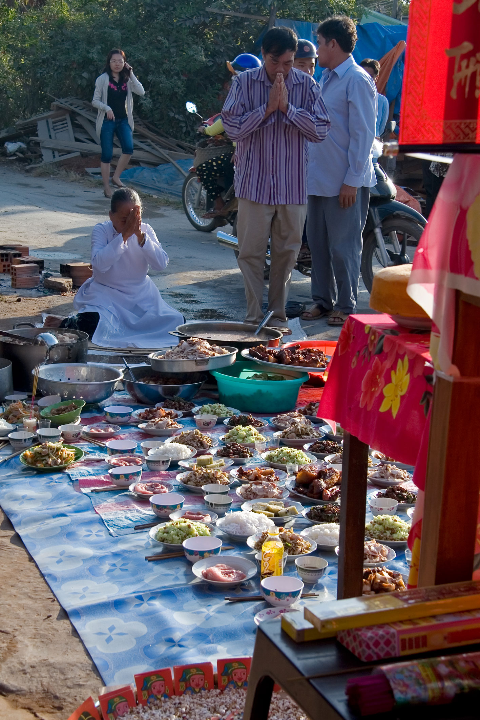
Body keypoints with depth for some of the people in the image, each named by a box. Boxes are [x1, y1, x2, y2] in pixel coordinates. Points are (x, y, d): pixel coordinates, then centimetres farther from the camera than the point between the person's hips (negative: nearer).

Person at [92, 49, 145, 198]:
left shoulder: (126, 79, 9)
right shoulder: (103, 79, -1)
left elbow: (141, 92, -5)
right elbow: (95, 101, -2)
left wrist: (131, 74, -6)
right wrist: (106, 108, -20)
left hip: (123, 120, 3)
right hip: (107, 120, -3)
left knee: (128, 148, -19)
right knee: (107, 154, -1)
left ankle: (116, 177, 0)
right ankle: (106, 187, 8)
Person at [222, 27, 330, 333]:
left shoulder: (307, 85, 3)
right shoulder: (244, 83, 0)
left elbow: (321, 129, -5)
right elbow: (233, 127, -7)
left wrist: (287, 108, -13)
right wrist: (267, 107, -14)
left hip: (293, 185, 1)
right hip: (255, 183, -1)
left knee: (287, 252, 8)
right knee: (251, 252, 1)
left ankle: (278, 316, 21)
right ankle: (254, 317, 11)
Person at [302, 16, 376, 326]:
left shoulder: (358, 80, -11)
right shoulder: (326, 79, 16)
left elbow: (363, 134, -15)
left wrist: (352, 181, -18)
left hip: (345, 182, -8)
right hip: (319, 179, 9)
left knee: (343, 246, -1)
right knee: (318, 242, 13)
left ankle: (346, 306, 10)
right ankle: (323, 299, 24)